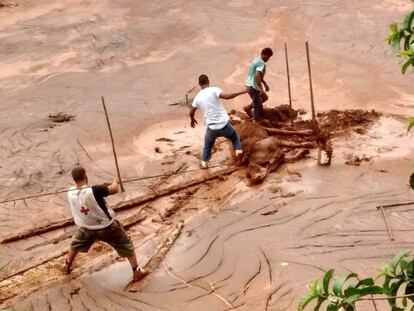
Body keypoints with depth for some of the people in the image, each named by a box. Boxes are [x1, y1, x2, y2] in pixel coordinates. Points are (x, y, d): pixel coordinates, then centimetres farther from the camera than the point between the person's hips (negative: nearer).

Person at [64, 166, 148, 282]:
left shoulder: (70, 192, -16)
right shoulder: (94, 190, -34)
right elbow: (115, 189, -25)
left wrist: (101, 188, 2)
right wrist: (115, 182, -2)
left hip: (86, 227, 4)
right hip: (106, 227, -4)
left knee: (76, 244, 34)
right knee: (126, 246, 14)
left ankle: (67, 266, 52)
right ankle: (136, 272, 19)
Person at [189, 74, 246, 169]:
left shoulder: (197, 97, 5)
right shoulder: (214, 90, -8)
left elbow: (191, 113, 16)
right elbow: (226, 96, -24)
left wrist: (192, 120, 38)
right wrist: (242, 92, -16)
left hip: (212, 127, 2)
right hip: (224, 124, -2)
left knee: (207, 145, 28)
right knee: (235, 137, 24)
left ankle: (204, 162, 23)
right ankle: (238, 151, 1)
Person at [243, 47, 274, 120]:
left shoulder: (257, 60, 12)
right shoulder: (262, 63, -19)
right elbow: (257, 76, -32)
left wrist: (265, 84, 25)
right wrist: (261, 89, -34)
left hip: (250, 85, 10)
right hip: (253, 87, -10)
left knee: (265, 97, 25)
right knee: (258, 106, 1)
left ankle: (248, 108, 24)